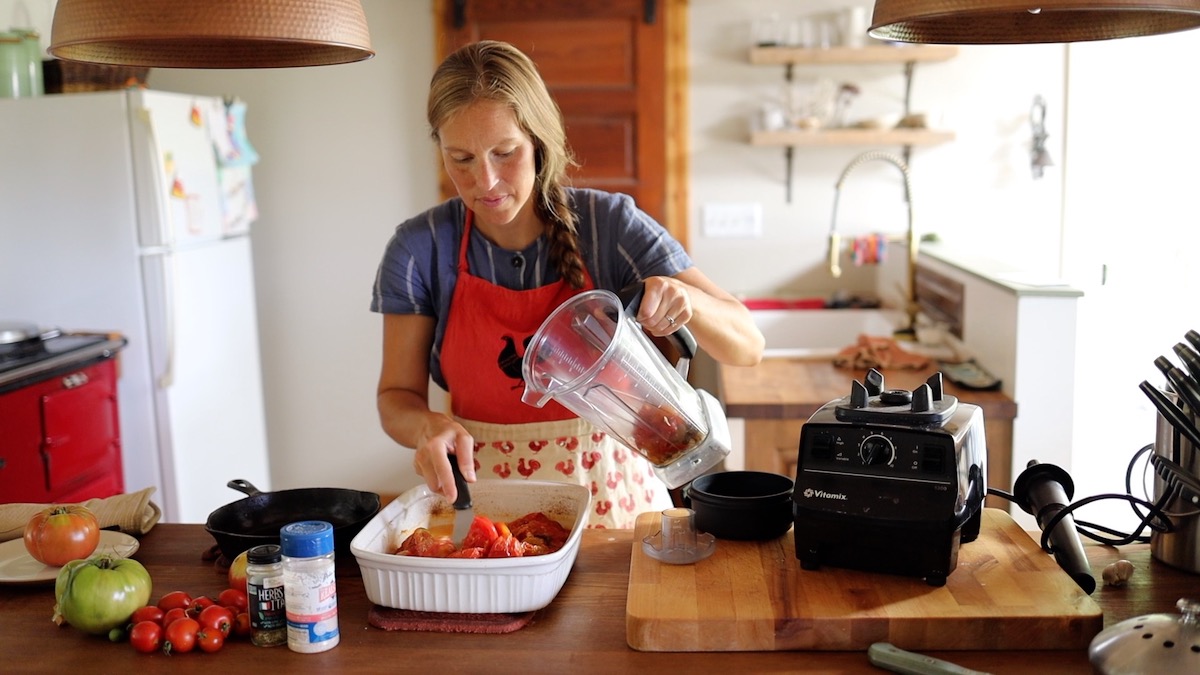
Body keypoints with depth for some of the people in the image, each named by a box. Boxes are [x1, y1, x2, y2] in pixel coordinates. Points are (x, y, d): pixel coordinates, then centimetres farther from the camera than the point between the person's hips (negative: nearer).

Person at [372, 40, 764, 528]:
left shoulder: (609, 226, -7)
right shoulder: (420, 249, -5)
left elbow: (747, 346, -7)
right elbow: (397, 397, 1)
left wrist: (684, 298, -27)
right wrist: (429, 426, -22)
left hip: (611, 498, 0)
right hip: (482, 502, 1)